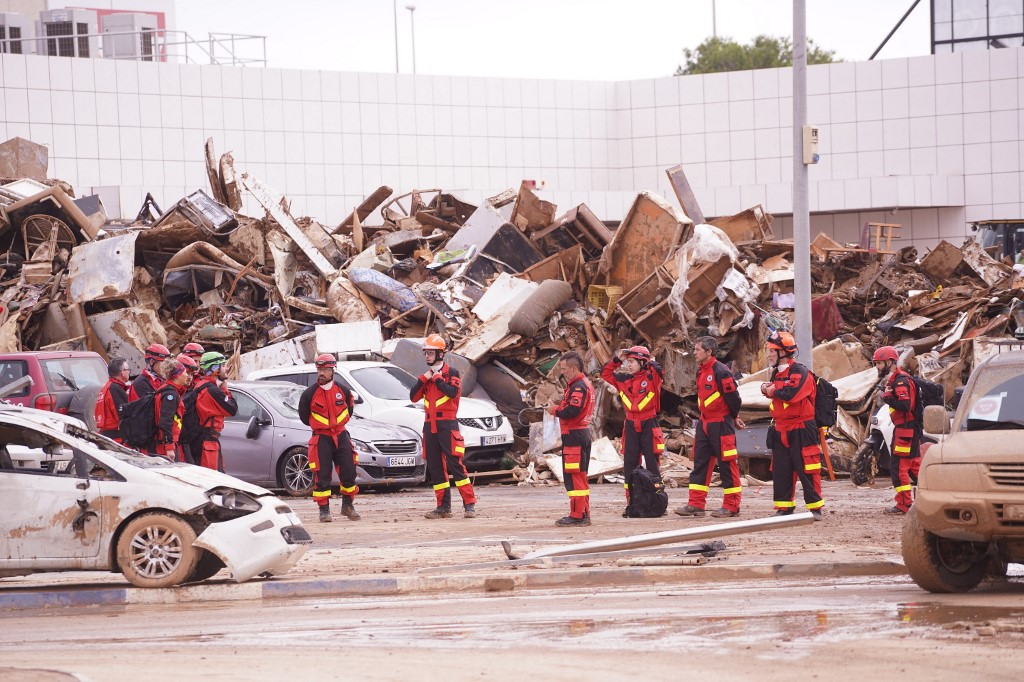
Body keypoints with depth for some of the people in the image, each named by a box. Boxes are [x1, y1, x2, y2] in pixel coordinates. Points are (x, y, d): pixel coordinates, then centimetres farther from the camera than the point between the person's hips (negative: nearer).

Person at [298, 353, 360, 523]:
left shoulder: (342, 390, -1)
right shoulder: (309, 394, -9)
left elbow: (349, 407, 17)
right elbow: (304, 416, 5)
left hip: (341, 436, 3)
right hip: (321, 438, -3)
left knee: (349, 472, 2)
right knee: (322, 475, -5)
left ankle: (348, 505, 20)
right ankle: (324, 510, 2)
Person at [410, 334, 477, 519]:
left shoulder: (451, 372, -2)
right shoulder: (426, 375, 18)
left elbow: (453, 392, -19)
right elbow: (414, 397, 10)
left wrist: (437, 379, -12)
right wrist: (424, 379, -2)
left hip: (447, 425, -7)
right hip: (429, 425, 7)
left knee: (455, 465, -12)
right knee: (435, 468, 5)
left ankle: (469, 504, -12)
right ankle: (443, 507, 9)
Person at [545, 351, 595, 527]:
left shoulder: (578, 386, -15)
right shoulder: (584, 384, 19)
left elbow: (573, 411, -25)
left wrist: (555, 410, -10)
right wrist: (558, 407, 5)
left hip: (574, 436, -11)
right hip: (583, 433, 11)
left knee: (574, 477, -9)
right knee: (579, 477, 16)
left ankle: (577, 516, -9)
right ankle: (584, 514, 21)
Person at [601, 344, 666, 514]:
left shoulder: (651, 378, -6)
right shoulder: (624, 379, 9)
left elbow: (659, 371, -28)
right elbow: (605, 374, 17)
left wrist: (649, 362, -14)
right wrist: (616, 360, 7)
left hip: (649, 425, -5)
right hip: (631, 426, 5)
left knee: (652, 464, -2)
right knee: (629, 465, 4)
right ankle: (631, 503, 8)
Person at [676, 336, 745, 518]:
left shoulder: (720, 372, -16)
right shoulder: (701, 372, 12)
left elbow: (733, 397, -14)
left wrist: (733, 417, 1)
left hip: (721, 425, -9)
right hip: (704, 424, 9)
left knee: (727, 465, -2)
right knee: (700, 464, 7)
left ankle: (731, 506, 3)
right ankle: (696, 505, 9)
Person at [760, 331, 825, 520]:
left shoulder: (800, 372, -13)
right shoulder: (777, 373, 15)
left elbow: (791, 394, -26)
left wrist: (772, 391, -8)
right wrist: (766, 389, -5)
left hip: (801, 430, -8)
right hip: (780, 429, 9)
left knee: (806, 469, -6)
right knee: (780, 470, 8)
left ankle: (815, 508, -3)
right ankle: (784, 508, 14)